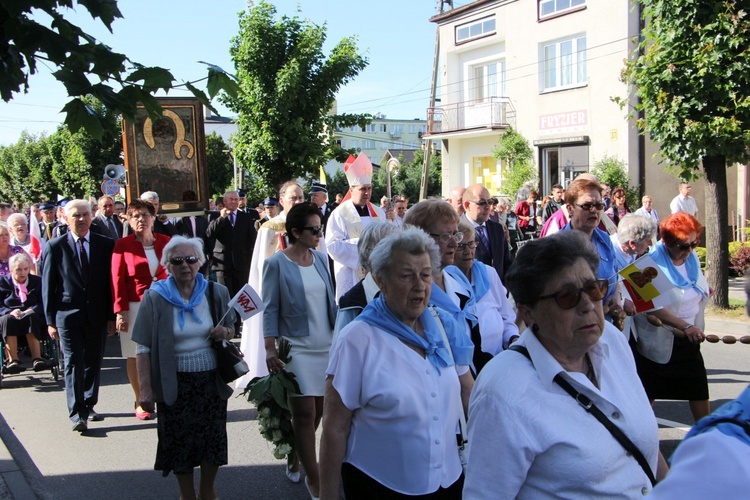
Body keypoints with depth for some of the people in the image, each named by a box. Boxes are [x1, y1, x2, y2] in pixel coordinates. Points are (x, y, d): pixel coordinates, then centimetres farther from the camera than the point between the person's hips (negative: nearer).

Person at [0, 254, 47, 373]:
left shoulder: (37, 281, 14)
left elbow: (43, 304, 3)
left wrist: (32, 310, -18)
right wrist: (10, 312, -20)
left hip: (32, 317, 0)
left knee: (30, 318, -35)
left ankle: (37, 358, -40)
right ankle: (13, 360, -41)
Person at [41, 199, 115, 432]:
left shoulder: (106, 245, 4)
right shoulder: (55, 247, 1)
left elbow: (111, 282, 5)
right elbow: (47, 286, 2)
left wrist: (112, 316, 1)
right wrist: (50, 320, -2)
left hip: (97, 315, 2)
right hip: (68, 315, -2)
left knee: (93, 363, 11)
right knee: (73, 363, -6)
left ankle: (88, 405, 25)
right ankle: (77, 414, -5)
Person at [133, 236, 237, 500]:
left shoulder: (216, 293, 2)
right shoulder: (154, 298, -5)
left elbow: (232, 328, 16)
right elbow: (144, 348, -7)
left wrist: (225, 333, -9)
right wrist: (145, 389, -14)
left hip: (212, 380, 2)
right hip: (174, 384, -2)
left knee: (214, 438, 9)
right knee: (179, 442, 6)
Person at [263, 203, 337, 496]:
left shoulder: (320, 258, 7)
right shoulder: (277, 263, -7)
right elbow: (270, 309, -6)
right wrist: (270, 350, -11)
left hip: (327, 345, 5)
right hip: (297, 348, -5)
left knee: (318, 410, 11)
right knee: (305, 413, -2)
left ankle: (296, 461, 33)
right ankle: (313, 478, 11)